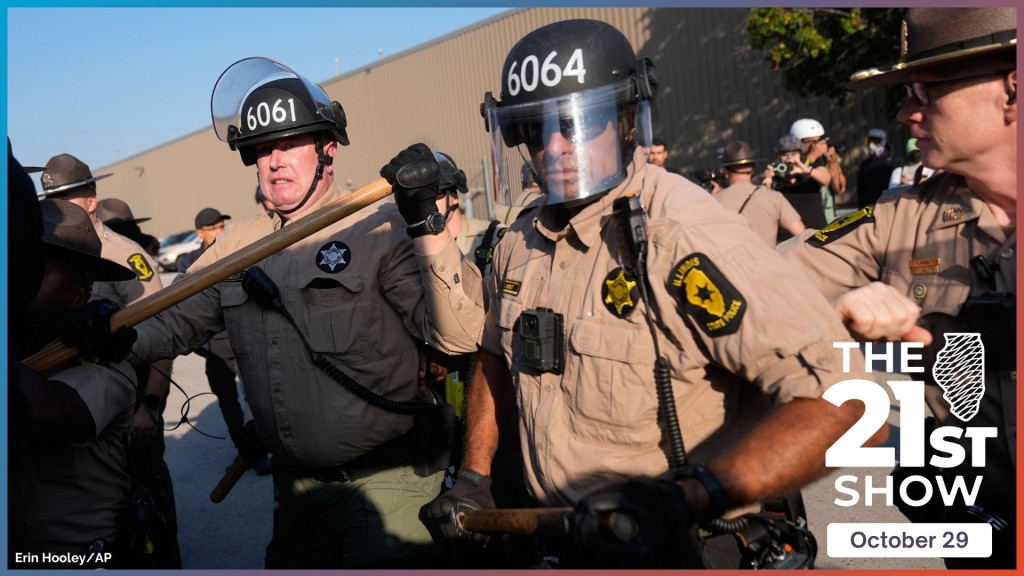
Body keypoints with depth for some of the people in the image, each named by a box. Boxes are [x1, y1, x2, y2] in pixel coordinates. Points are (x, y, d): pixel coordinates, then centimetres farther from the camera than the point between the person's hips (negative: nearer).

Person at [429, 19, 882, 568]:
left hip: (678, 549, -6)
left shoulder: (685, 236, -25)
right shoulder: (520, 242, -1)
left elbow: (851, 402, -30)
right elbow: (497, 357, 16)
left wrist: (686, 498, -37)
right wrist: (472, 476, 10)